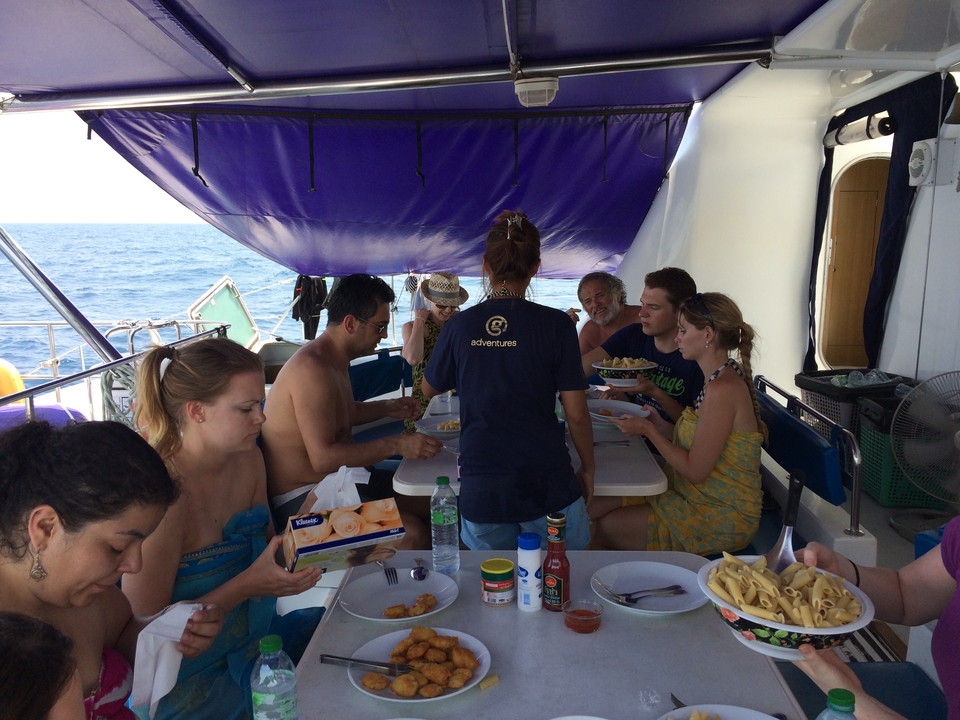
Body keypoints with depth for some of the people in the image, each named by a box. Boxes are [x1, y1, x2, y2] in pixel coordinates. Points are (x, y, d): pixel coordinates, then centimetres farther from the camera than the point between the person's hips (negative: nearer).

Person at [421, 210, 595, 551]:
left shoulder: (459, 326, -2)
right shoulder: (555, 325, -8)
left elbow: (429, 389, 15)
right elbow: (576, 415, -6)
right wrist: (587, 467, 10)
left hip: (481, 491, 2)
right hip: (547, 485, -1)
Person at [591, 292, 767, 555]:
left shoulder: (722, 388, -24)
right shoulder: (720, 380, 7)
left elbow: (695, 470, -23)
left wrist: (648, 430, -14)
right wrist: (661, 426, 1)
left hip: (720, 518, -9)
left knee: (608, 528, -10)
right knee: (595, 508, 2)